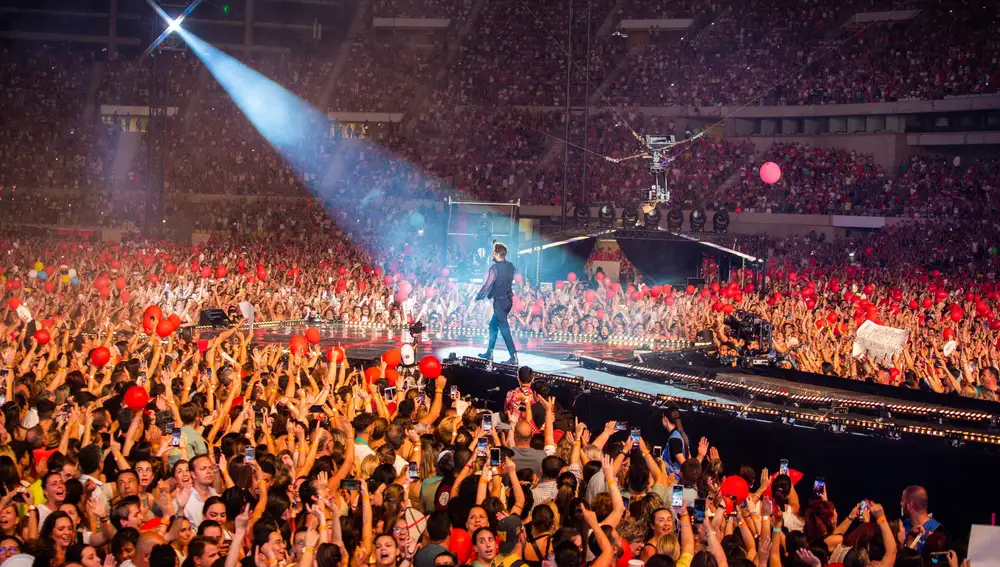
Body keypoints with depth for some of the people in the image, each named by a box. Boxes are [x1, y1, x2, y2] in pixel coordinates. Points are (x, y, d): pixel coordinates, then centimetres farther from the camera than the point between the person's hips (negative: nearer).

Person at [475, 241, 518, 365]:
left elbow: (487, 285, -16)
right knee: (493, 325, 20)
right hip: (508, 300, 8)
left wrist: (478, 297, -3)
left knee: (504, 329, -7)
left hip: (499, 301, -8)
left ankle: (513, 357, -11)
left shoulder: (495, 268, -17)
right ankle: (489, 352, 24)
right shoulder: (510, 266, 4)